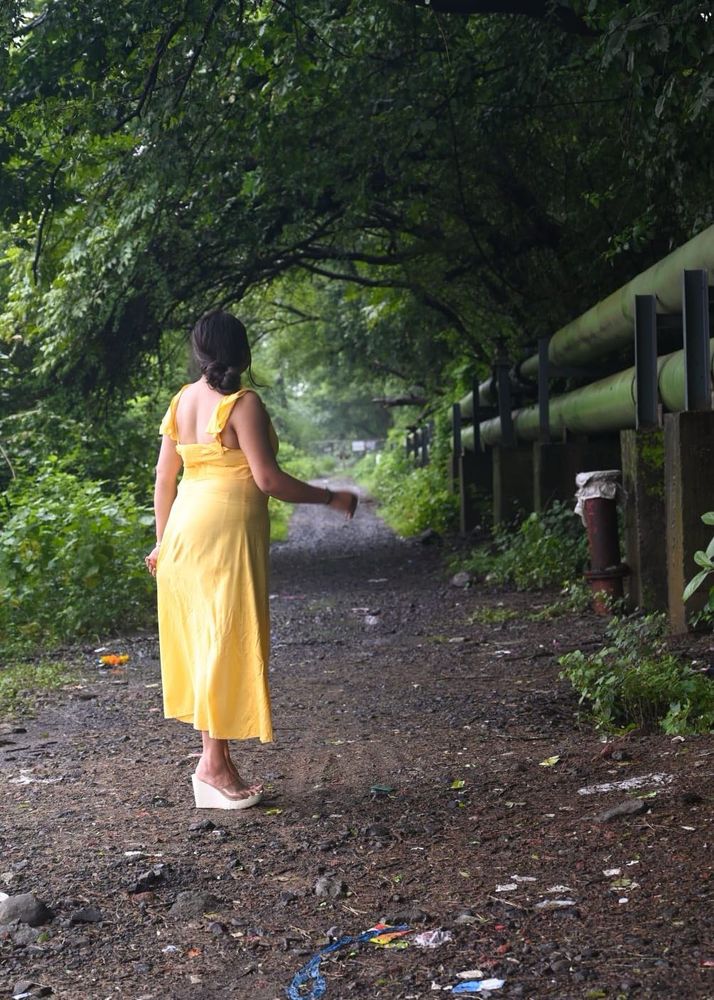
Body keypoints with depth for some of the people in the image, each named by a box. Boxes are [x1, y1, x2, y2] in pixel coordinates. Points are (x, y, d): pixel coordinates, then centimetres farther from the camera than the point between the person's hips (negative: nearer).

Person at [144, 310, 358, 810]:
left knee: (201, 638, 11)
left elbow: (164, 477, 13)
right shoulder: (243, 403, -10)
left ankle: (217, 758, 18)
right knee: (229, 642, -2)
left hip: (185, 526, 8)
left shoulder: (182, 400, 11)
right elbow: (267, 479, -15)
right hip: (229, 527, -8)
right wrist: (331, 498, -3)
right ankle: (214, 764, 0)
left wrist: (163, 542, 21)